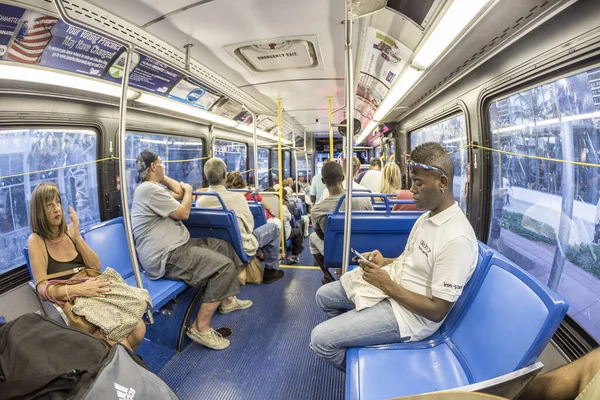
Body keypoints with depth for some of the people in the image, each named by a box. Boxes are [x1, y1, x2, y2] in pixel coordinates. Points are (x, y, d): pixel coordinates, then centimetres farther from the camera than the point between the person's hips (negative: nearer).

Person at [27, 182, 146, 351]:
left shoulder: (68, 230, 8)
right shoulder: (36, 240, -6)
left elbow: (96, 267, 2)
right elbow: (43, 288, -14)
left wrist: (77, 237, -9)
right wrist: (78, 289, -30)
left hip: (95, 296, 4)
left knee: (138, 329, -16)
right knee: (118, 343, -23)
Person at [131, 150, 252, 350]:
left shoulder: (151, 187, 16)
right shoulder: (148, 189, -18)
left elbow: (178, 192, 21)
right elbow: (183, 213, -16)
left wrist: (162, 176, 16)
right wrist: (188, 192, 1)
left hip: (175, 246, 12)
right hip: (165, 257, -12)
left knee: (223, 246, 17)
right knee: (224, 266, -24)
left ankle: (226, 300, 25)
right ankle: (200, 327, -14)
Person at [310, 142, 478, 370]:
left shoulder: (457, 238, -26)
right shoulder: (428, 216, 3)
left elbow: (438, 311, -23)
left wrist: (387, 284, -20)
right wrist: (385, 262, -3)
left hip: (409, 313, -9)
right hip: (390, 283, 9)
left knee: (320, 338, -14)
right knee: (324, 295, 16)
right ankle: (347, 337, 40)